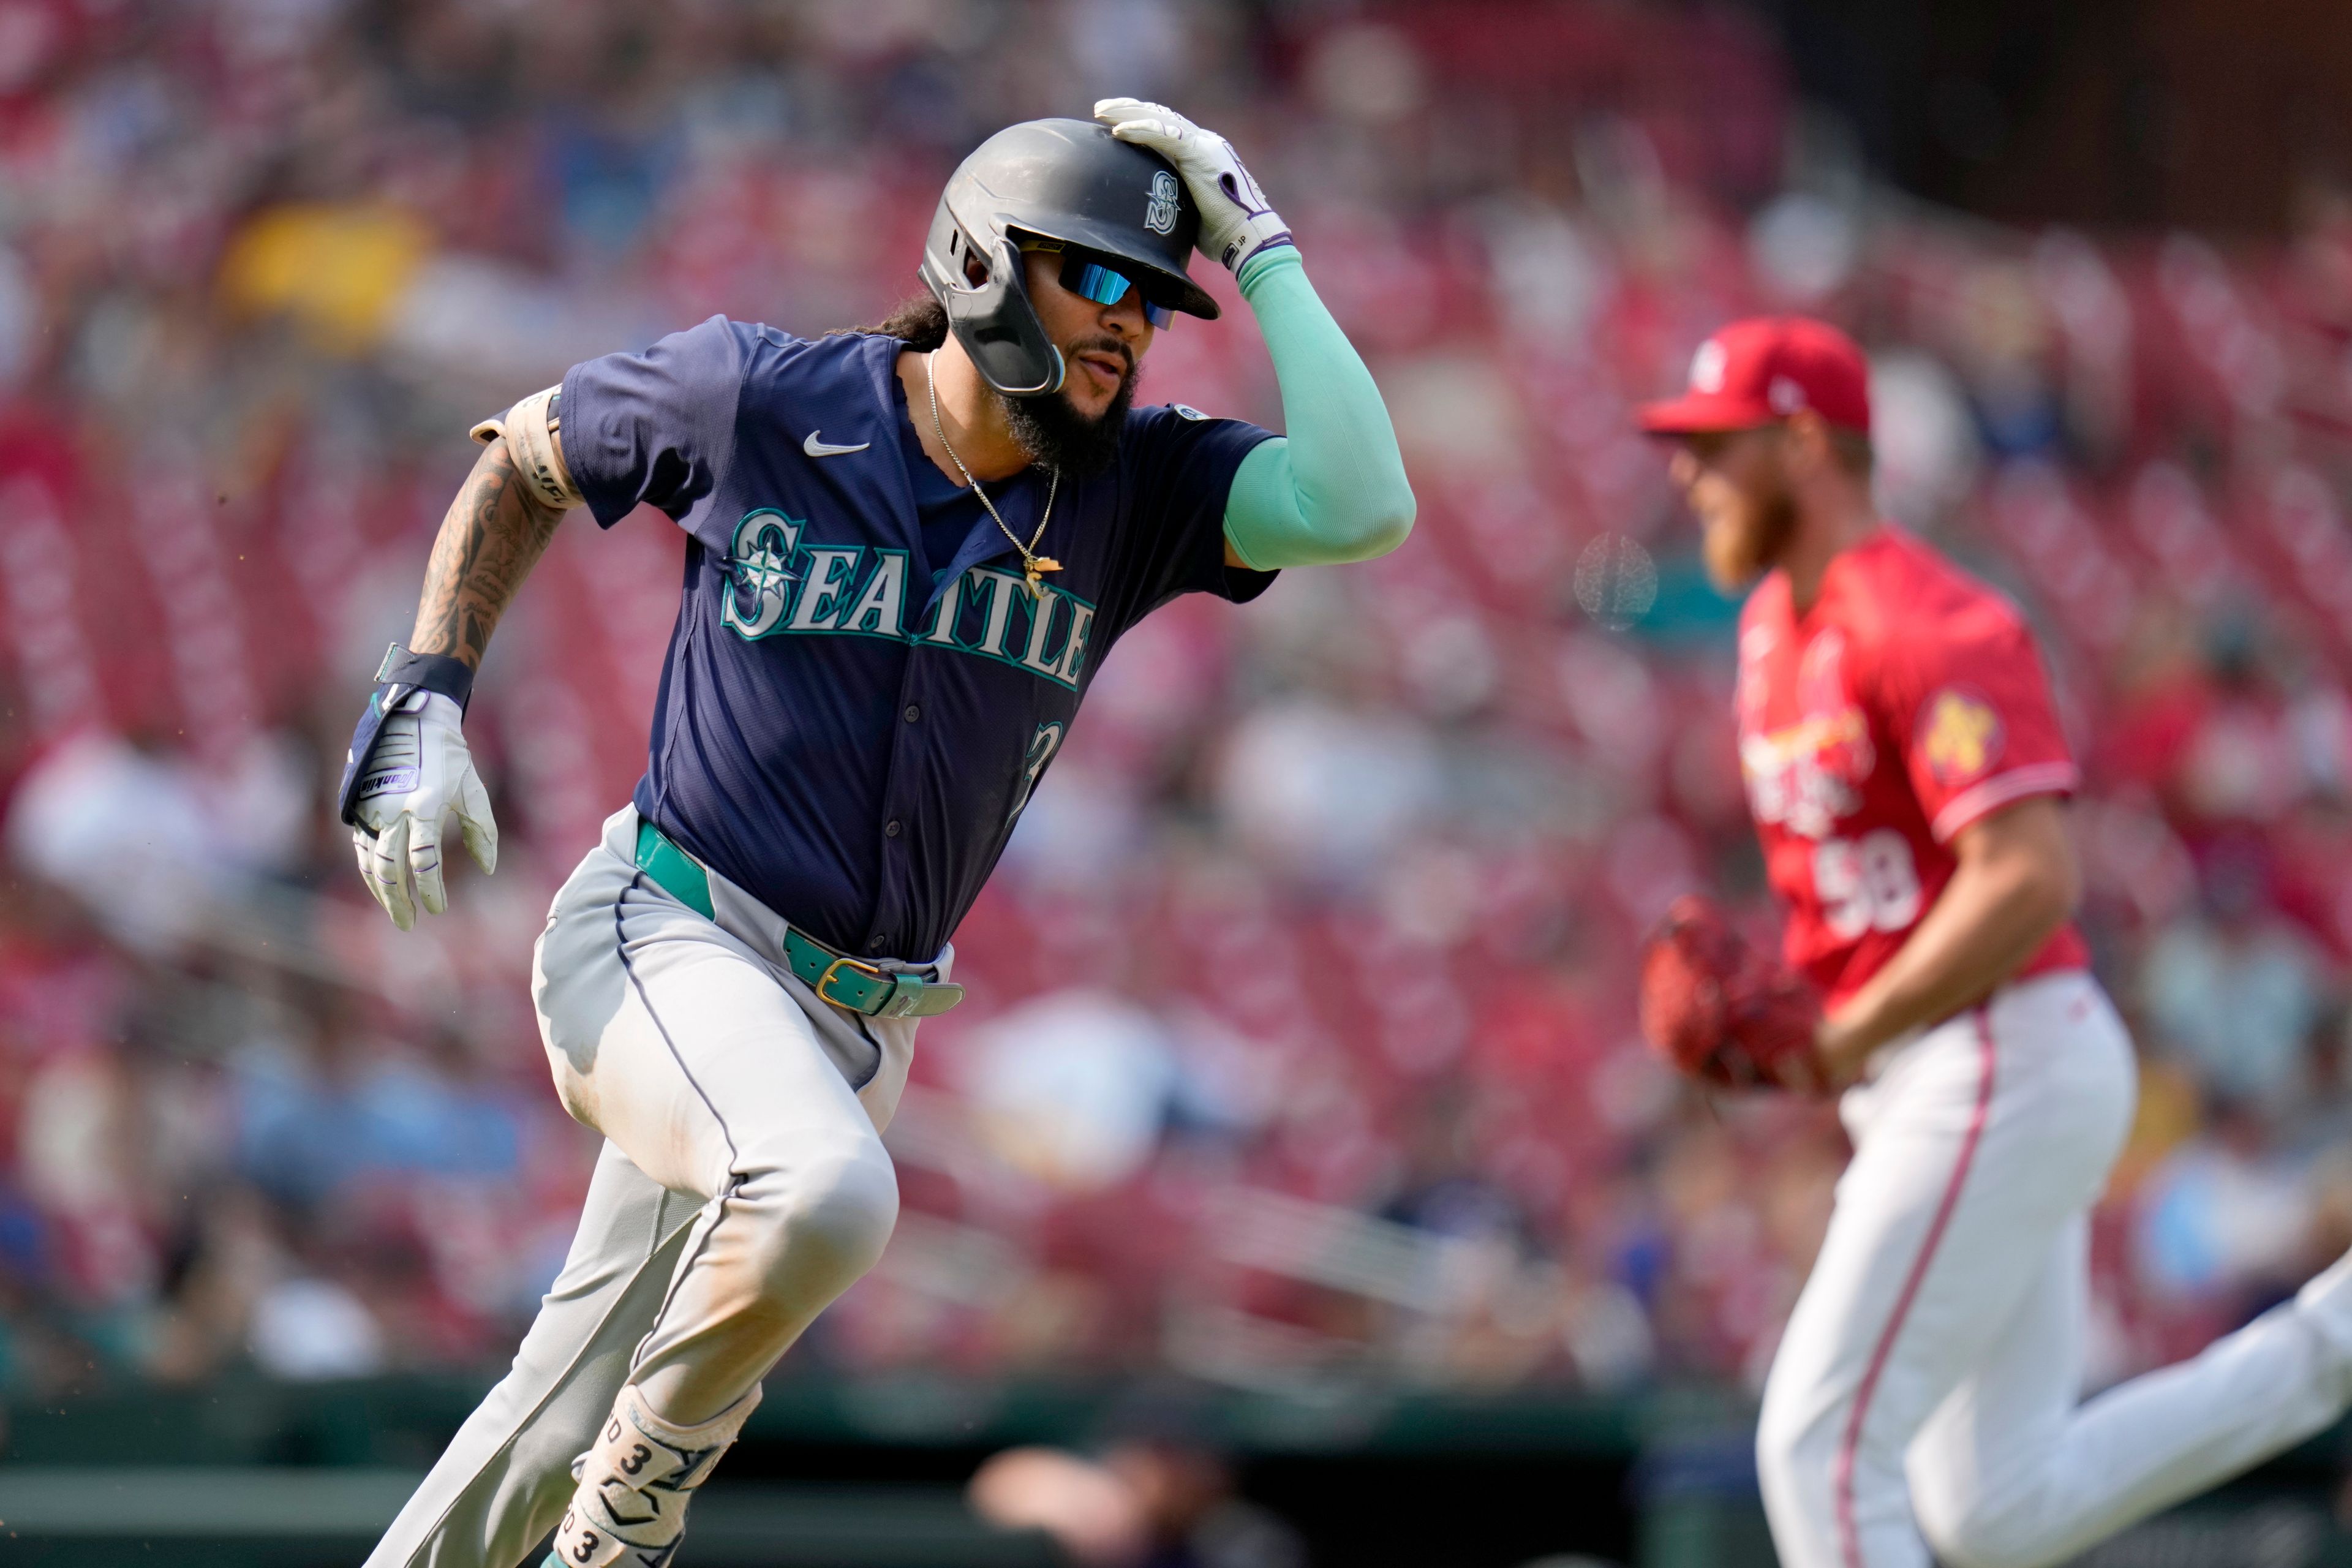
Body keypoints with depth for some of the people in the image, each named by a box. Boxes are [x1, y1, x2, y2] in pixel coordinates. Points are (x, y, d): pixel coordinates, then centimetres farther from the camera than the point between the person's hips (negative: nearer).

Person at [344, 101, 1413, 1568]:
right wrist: (424, 702, 1)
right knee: (826, 1193, -35)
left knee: (571, 1427, 9)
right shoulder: (758, 396, -8)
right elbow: (521, 459, 10)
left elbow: (1363, 508, -21)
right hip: (666, 940, -4)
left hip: (852, 1016, 4)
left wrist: (1260, 251, -15)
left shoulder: (1135, 486, -2)